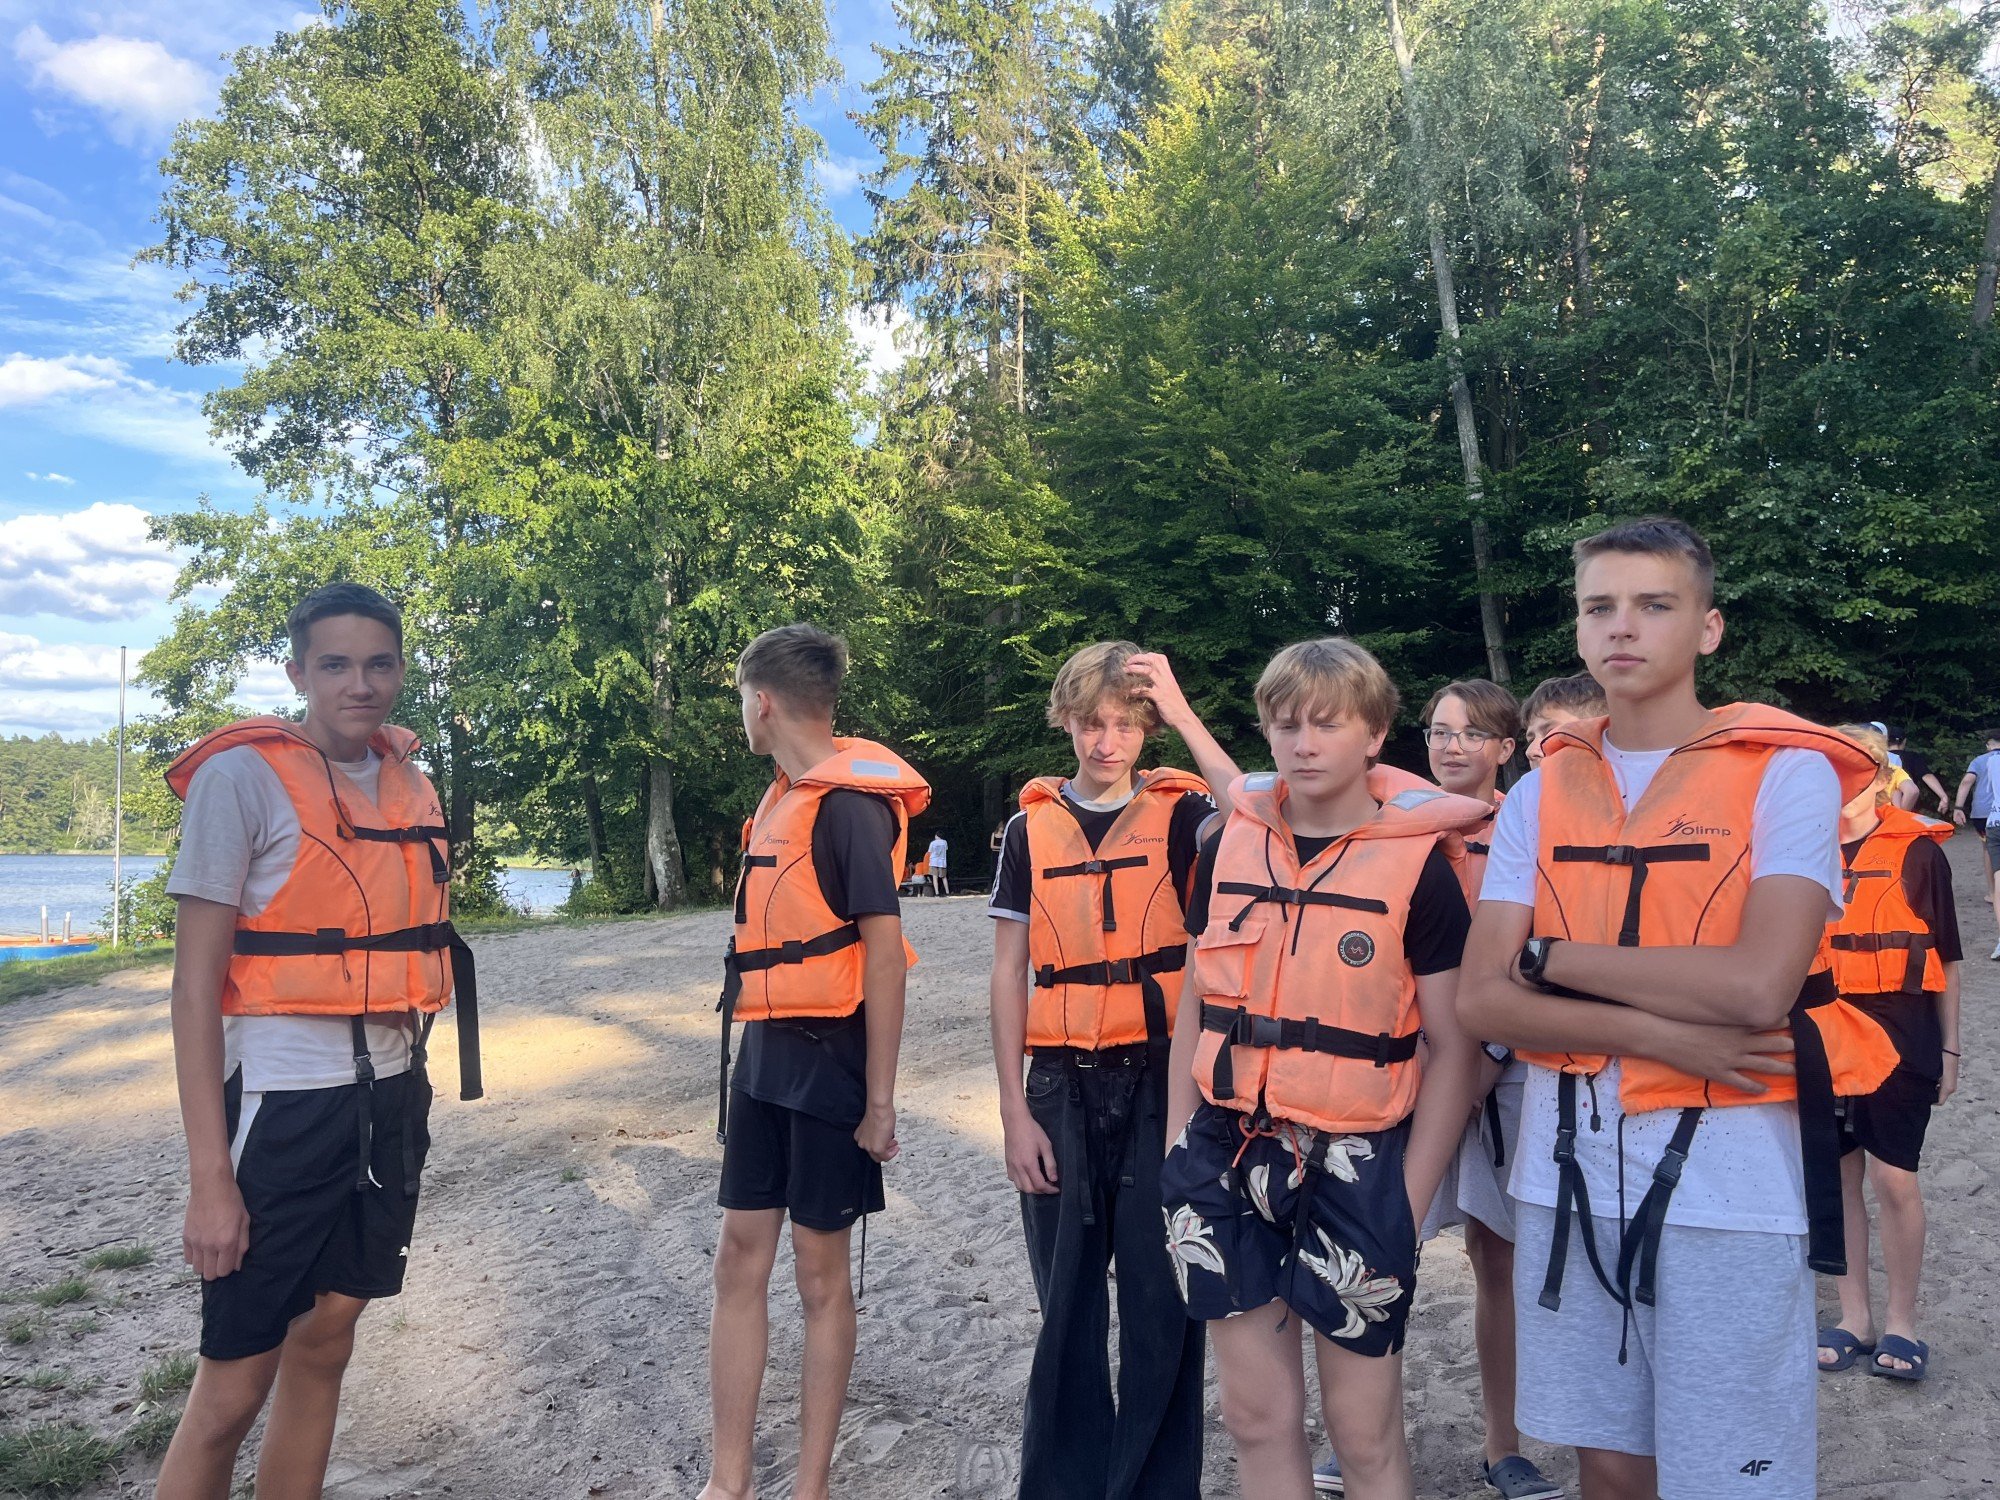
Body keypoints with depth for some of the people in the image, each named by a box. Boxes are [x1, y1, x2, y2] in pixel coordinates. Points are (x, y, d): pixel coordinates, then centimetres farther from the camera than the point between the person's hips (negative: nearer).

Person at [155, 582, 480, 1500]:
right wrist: (210, 1176, -14)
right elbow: (195, 985, -11)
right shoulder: (242, 777, -9)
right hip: (285, 1107, -6)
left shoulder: (410, 785, 8)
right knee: (234, 1384, 1)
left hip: (391, 1101, 6)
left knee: (324, 1343, 15)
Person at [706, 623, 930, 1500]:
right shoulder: (782, 798, 11)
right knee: (740, 1258, 10)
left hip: (828, 1062, -8)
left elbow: (885, 951, -17)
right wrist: (746, 1061, 17)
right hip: (766, 1056, 8)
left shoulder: (848, 803, -16)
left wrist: (879, 1100, -16)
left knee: (820, 1272, 5)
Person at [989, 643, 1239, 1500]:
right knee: (1069, 1300, 12)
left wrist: (1182, 714, -19)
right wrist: (1015, 1112, 1)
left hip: (1160, 1079, -2)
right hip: (1063, 1085, 2)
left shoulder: (1178, 811, 0)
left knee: (1161, 1298, 5)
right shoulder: (1032, 827, 5)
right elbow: (1009, 977, 5)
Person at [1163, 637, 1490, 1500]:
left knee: (1363, 1429, 8)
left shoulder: (1418, 862, -7)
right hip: (1228, 1157, 4)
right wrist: (1180, 1146, 7)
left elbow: (1454, 1044, -6)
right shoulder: (1227, 846, 4)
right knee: (1256, 1414, 13)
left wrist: (1408, 1198, -9)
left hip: (1353, 1164, -3)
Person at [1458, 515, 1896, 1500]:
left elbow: (1758, 986, -20)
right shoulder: (1540, 793, 6)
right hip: (1567, 1168, 4)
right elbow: (1483, 1001, -2)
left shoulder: (1787, 773, -6)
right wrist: (1658, 1032, -15)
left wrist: (1556, 955, -9)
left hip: (1727, 1178, -3)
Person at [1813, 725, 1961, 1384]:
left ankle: (1901, 1324, 16)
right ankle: (1854, 1318, 22)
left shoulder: (1917, 849, -4)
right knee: (1837, 1174, 9)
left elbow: (1946, 955, 2)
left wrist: (1948, 1048, 2)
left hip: (1898, 1031, -3)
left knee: (1893, 1179, -1)